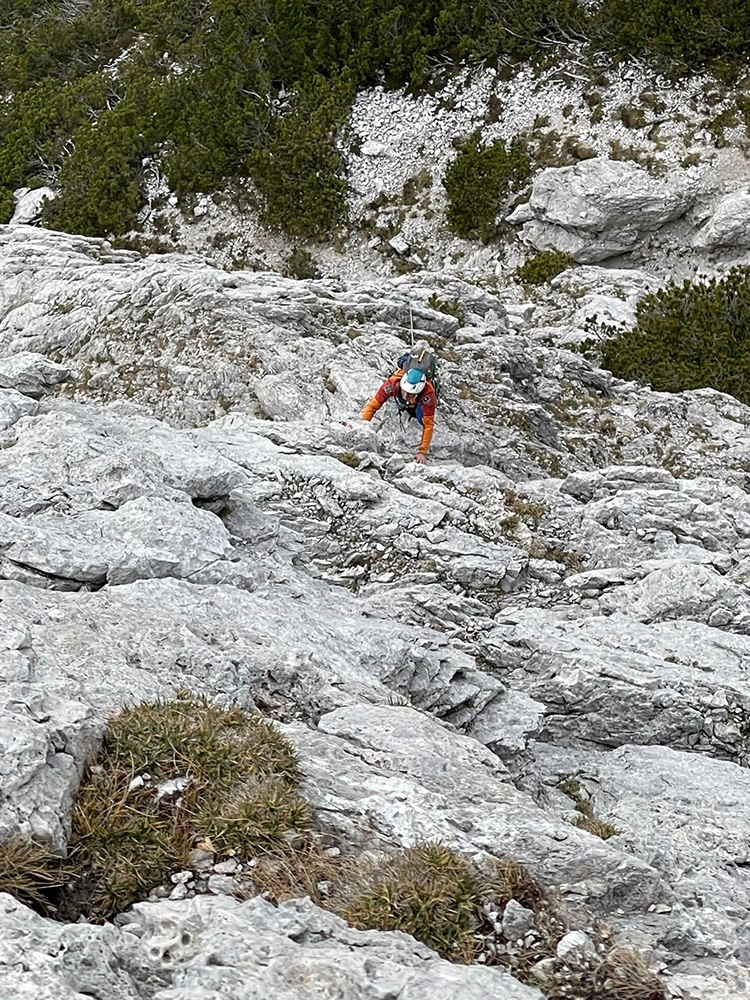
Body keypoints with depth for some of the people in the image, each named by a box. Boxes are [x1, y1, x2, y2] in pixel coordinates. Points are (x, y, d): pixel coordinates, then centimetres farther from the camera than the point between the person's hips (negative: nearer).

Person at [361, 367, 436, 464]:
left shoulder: (428, 393, -47)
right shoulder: (393, 383, -44)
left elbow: (428, 424, -43)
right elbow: (373, 405, -36)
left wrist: (422, 452, -47)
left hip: (420, 404, -6)